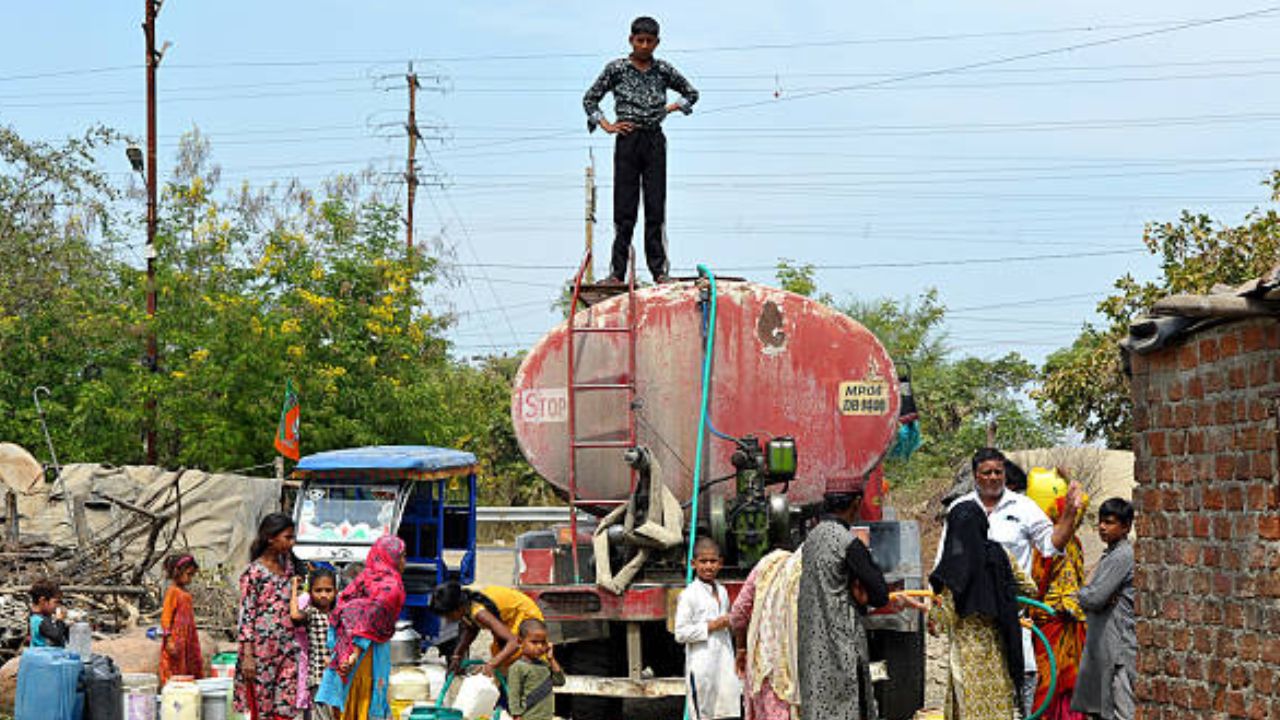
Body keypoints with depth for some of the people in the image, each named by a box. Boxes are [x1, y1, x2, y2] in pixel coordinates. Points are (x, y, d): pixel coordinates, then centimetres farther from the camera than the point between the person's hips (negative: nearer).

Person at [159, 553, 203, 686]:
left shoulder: (185, 593, 14)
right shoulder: (173, 591, -9)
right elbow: (165, 617, -13)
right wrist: (169, 640, -19)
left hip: (187, 640, 9)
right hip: (176, 641, -9)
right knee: (174, 674, -7)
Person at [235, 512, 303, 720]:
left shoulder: (286, 564, 11)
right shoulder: (254, 572, -8)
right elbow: (246, 615, -10)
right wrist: (247, 655, -14)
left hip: (286, 648, 6)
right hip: (262, 649, -6)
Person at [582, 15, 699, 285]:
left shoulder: (663, 70, 8)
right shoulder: (617, 69, 2)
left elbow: (691, 93, 23)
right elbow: (590, 99, 9)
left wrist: (674, 107, 7)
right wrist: (606, 125, 0)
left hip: (655, 141, 2)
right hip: (628, 140, -2)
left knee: (656, 207, 1)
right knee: (624, 207, -3)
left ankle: (659, 270, 3)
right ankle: (617, 271, -2)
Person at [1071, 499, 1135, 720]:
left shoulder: (1123, 556, -13)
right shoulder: (1110, 554, 18)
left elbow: (1094, 598, -19)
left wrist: (1079, 594, 2)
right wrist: (1086, 594, -7)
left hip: (1118, 645, -10)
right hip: (1100, 643, 10)